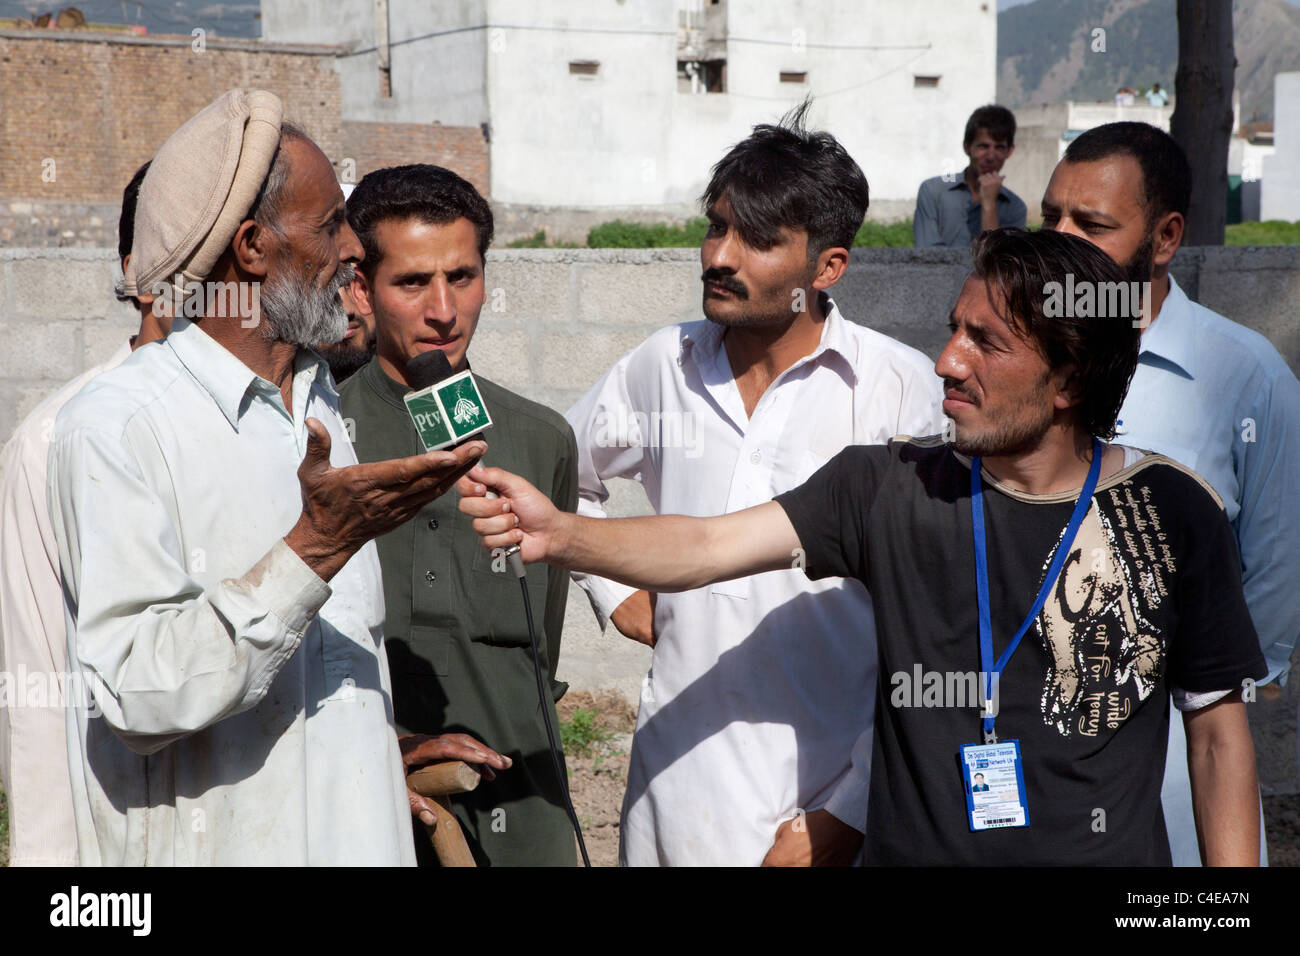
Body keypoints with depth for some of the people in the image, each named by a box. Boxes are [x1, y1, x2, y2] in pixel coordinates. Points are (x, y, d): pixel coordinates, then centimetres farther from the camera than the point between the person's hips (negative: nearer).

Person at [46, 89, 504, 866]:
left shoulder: (321, 404, 11)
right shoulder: (117, 428, -15)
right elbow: (140, 696, -24)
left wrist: (373, 744, 8)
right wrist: (315, 548, -27)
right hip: (206, 842, -7)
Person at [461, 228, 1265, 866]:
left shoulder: (1172, 513, -5)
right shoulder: (890, 489, -4)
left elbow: (1219, 731, 1)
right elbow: (706, 546, -12)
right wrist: (559, 534, -29)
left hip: (1110, 853, 0)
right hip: (912, 850, 1)